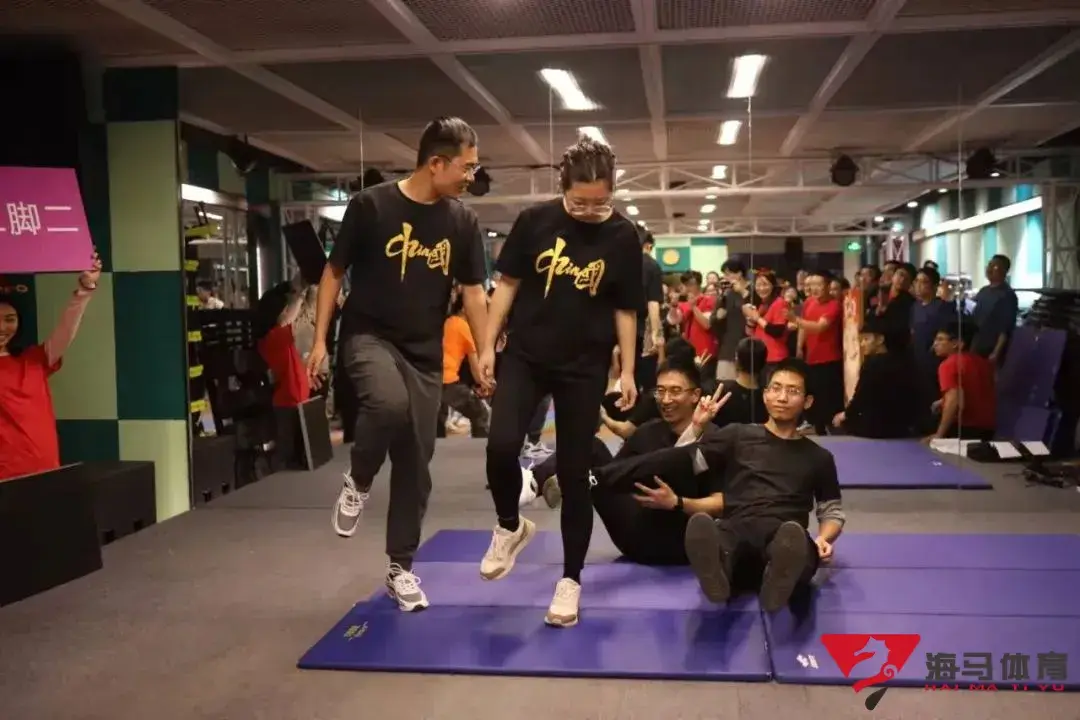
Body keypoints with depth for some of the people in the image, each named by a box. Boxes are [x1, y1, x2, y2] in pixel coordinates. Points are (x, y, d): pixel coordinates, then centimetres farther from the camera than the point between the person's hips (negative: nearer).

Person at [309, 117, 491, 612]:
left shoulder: (462, 222, 0)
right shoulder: (370, 206, -10)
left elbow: (473, 293, 7)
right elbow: (333, 274, -2)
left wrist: (485, 356, 3)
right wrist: (319, 340, -6)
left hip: (425, 353, 4)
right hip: (369, 336, -3)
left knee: (415, 464, 5)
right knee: (389, 403, -36)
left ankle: (401, 567, 23)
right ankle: (358, 482, -3)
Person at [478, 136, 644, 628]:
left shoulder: (623, 237, -4)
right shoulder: (535, 221, -4)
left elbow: (626, 310, 3)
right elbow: (508, 284, 3)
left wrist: (628, 370, 1)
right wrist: (487, 345, 1)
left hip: (584, 367, 0)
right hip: (525, 355, 1)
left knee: (574, 473, 2)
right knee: (501, 446, -18)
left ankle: (570, 579, 16)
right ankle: (511, 526, 14)